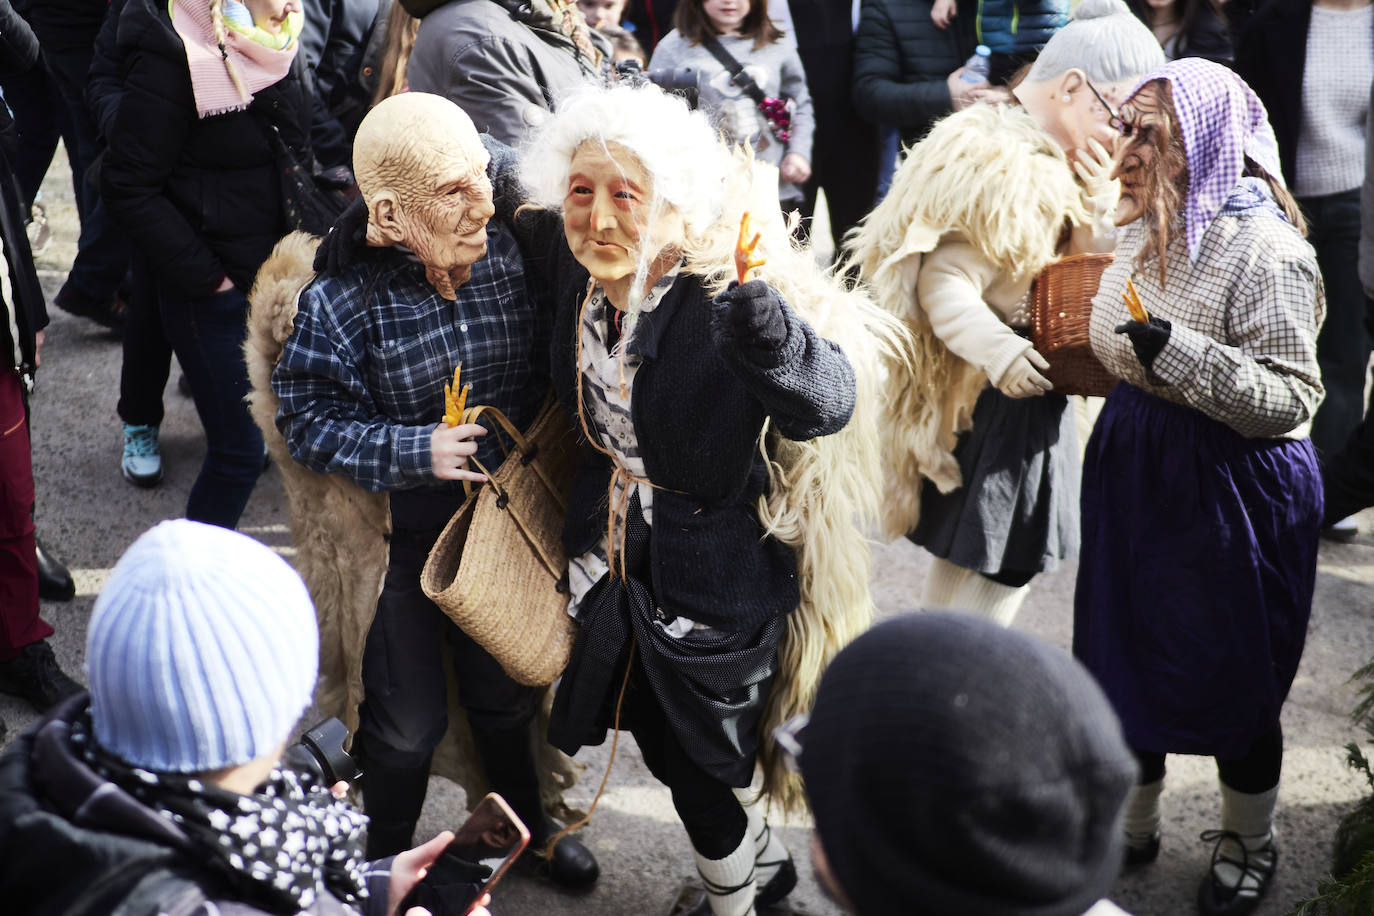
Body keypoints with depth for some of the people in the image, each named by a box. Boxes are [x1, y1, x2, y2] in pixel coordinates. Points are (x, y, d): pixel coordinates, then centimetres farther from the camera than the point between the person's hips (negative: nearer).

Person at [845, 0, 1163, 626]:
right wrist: (998, 351, -45)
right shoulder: (1001, 164, -23)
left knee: (962, 557, 21)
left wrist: (1096, 211, -5)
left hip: (1024, 392, 11)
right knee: (1003, 571, -6)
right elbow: (945, 286, -30)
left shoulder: (1055, 164, 10)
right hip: (999, 402, -11)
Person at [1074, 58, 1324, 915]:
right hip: (1134, 471, 7)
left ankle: (1249, 844, 34)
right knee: (1125, 656, 17)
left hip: (1234, 489, -7)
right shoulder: (1146, 231, 5)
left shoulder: (1265, 251, -20)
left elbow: (1291, 400, -23)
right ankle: (1132, 824, 39)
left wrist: (1180, 354, -32)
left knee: (1232, 680, 9)